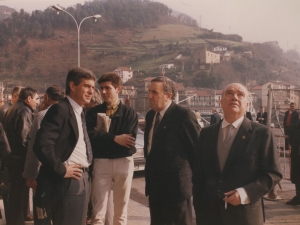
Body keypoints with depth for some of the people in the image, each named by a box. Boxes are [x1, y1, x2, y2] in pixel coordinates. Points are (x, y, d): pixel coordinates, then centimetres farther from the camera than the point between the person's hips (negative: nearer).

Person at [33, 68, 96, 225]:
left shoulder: (80, 111, 14)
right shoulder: (60, 109, -14)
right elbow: (41, 145, -25)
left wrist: (85, 171, 12)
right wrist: (61, 170, -16)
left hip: (82, 179, 9)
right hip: (68, 181, -9)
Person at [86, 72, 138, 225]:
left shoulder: (129, 113, 3)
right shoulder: (93, 112, 5)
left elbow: (128, 141, -10)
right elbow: (90, 136, -11)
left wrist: (102, 137, -8)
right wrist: (114, 139, -15)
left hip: (123, 162, 0)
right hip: (101, 162, 0)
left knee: (121, 210, 11)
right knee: (98, 210, 2)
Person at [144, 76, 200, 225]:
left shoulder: (184, 115, -14)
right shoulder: (150, 115, 10)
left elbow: (198, 148, -11)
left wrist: (194, 177, -5)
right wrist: (150, 172, 16)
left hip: (176, 185, -8)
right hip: (155, 186, 8)